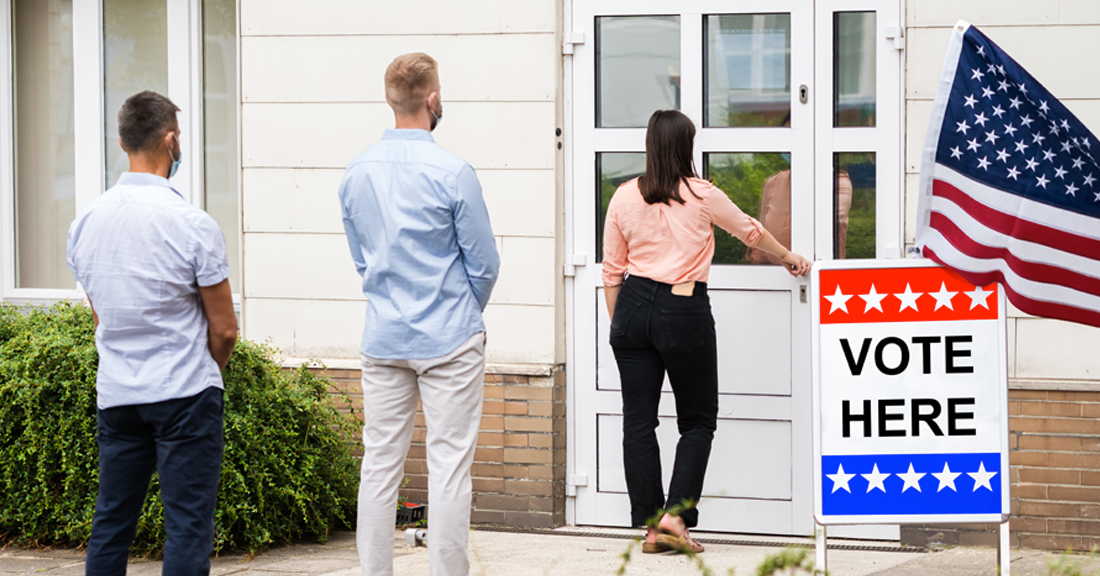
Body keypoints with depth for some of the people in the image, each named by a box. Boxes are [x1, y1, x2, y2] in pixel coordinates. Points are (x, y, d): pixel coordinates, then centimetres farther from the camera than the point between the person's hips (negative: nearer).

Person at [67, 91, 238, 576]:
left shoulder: (84, 224, 3)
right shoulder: (192, 225, -13)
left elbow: (101, 319, 13)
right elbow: (224, 329, -7)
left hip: (114, 394, 5)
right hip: (185, 394, -5)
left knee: (110, 525, 12)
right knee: (188, 525, -2)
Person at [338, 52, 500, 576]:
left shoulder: (356, 173, 4)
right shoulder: (452, 173, -12)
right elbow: (484, 263, -5)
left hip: (383, 338, 5)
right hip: (449, 338, -5)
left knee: (379, 464, 8)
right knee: (449, 468, -1)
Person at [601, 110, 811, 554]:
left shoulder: (624, 198, 4)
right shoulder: (701, 195, -3)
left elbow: (612, 270, 9)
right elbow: (750, 230, 14)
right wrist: (788, 258, 32)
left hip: (633, 306, 3)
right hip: (684, 311, -3)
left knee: (638, 420, 7)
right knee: (698, 420, 9)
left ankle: (648, 526, 9)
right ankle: (675, 516, -4)